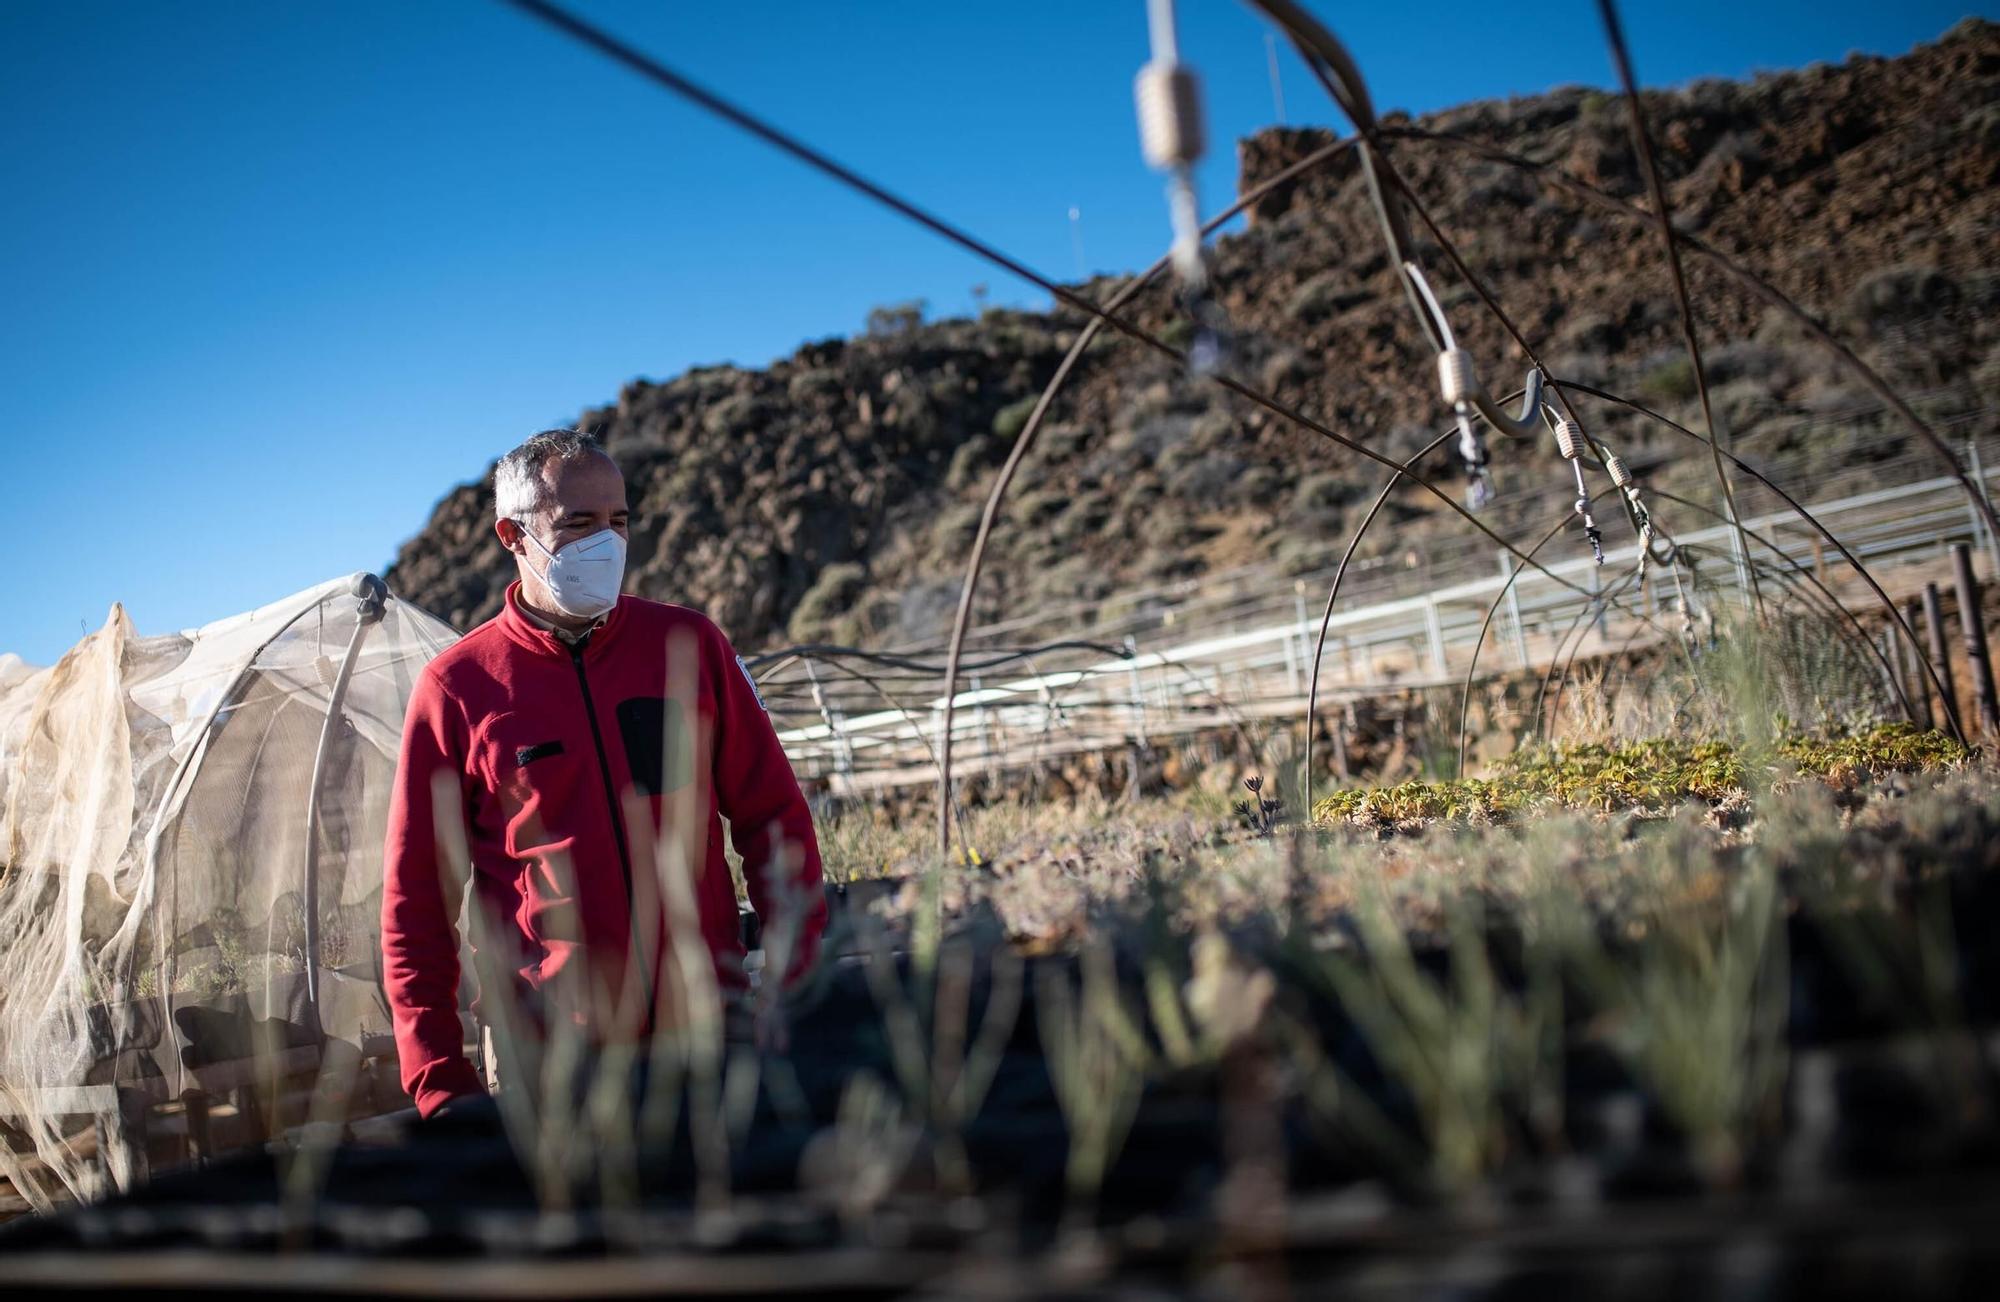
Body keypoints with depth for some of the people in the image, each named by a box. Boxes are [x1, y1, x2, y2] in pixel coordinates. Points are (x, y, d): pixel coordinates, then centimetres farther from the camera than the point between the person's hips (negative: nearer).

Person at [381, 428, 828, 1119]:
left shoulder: (688, 645, 3)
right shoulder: (456, 687, -2)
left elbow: (774, 819, 7)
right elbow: (416, 899, 1)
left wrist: (791, 984, -1)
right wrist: (440, 1086, -2)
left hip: (711, 1034, 2)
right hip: (552, 1059, -1)